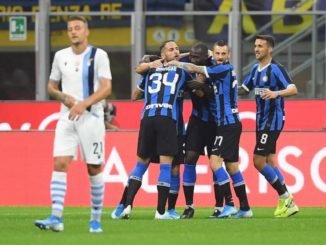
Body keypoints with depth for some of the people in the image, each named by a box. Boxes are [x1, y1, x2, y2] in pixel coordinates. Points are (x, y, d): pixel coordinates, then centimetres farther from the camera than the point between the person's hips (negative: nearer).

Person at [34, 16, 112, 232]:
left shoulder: (98, 55, -4)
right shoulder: (61, 56, 9)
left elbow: (106, 88, -11)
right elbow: (51, 86, 18)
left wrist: (84, 103, -23)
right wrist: (62, 97, -3)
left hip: (91, 118, -3)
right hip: (67, 118, 3)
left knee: (94, 168, 2)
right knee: (60, 164, -11)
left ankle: (96, 219, 13)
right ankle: (56, 217, -17)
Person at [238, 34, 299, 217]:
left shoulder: (276, 69, -14)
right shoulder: (255, 69, 11)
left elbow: (293, 89, -24)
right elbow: (244, 89, 23)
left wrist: (276, 93, -40)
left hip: (273, 120, -9)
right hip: (261, 120, 9)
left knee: (259, 161, -12)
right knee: (269, 162, 9)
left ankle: (285, 198, -2)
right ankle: (287, 202, 15)